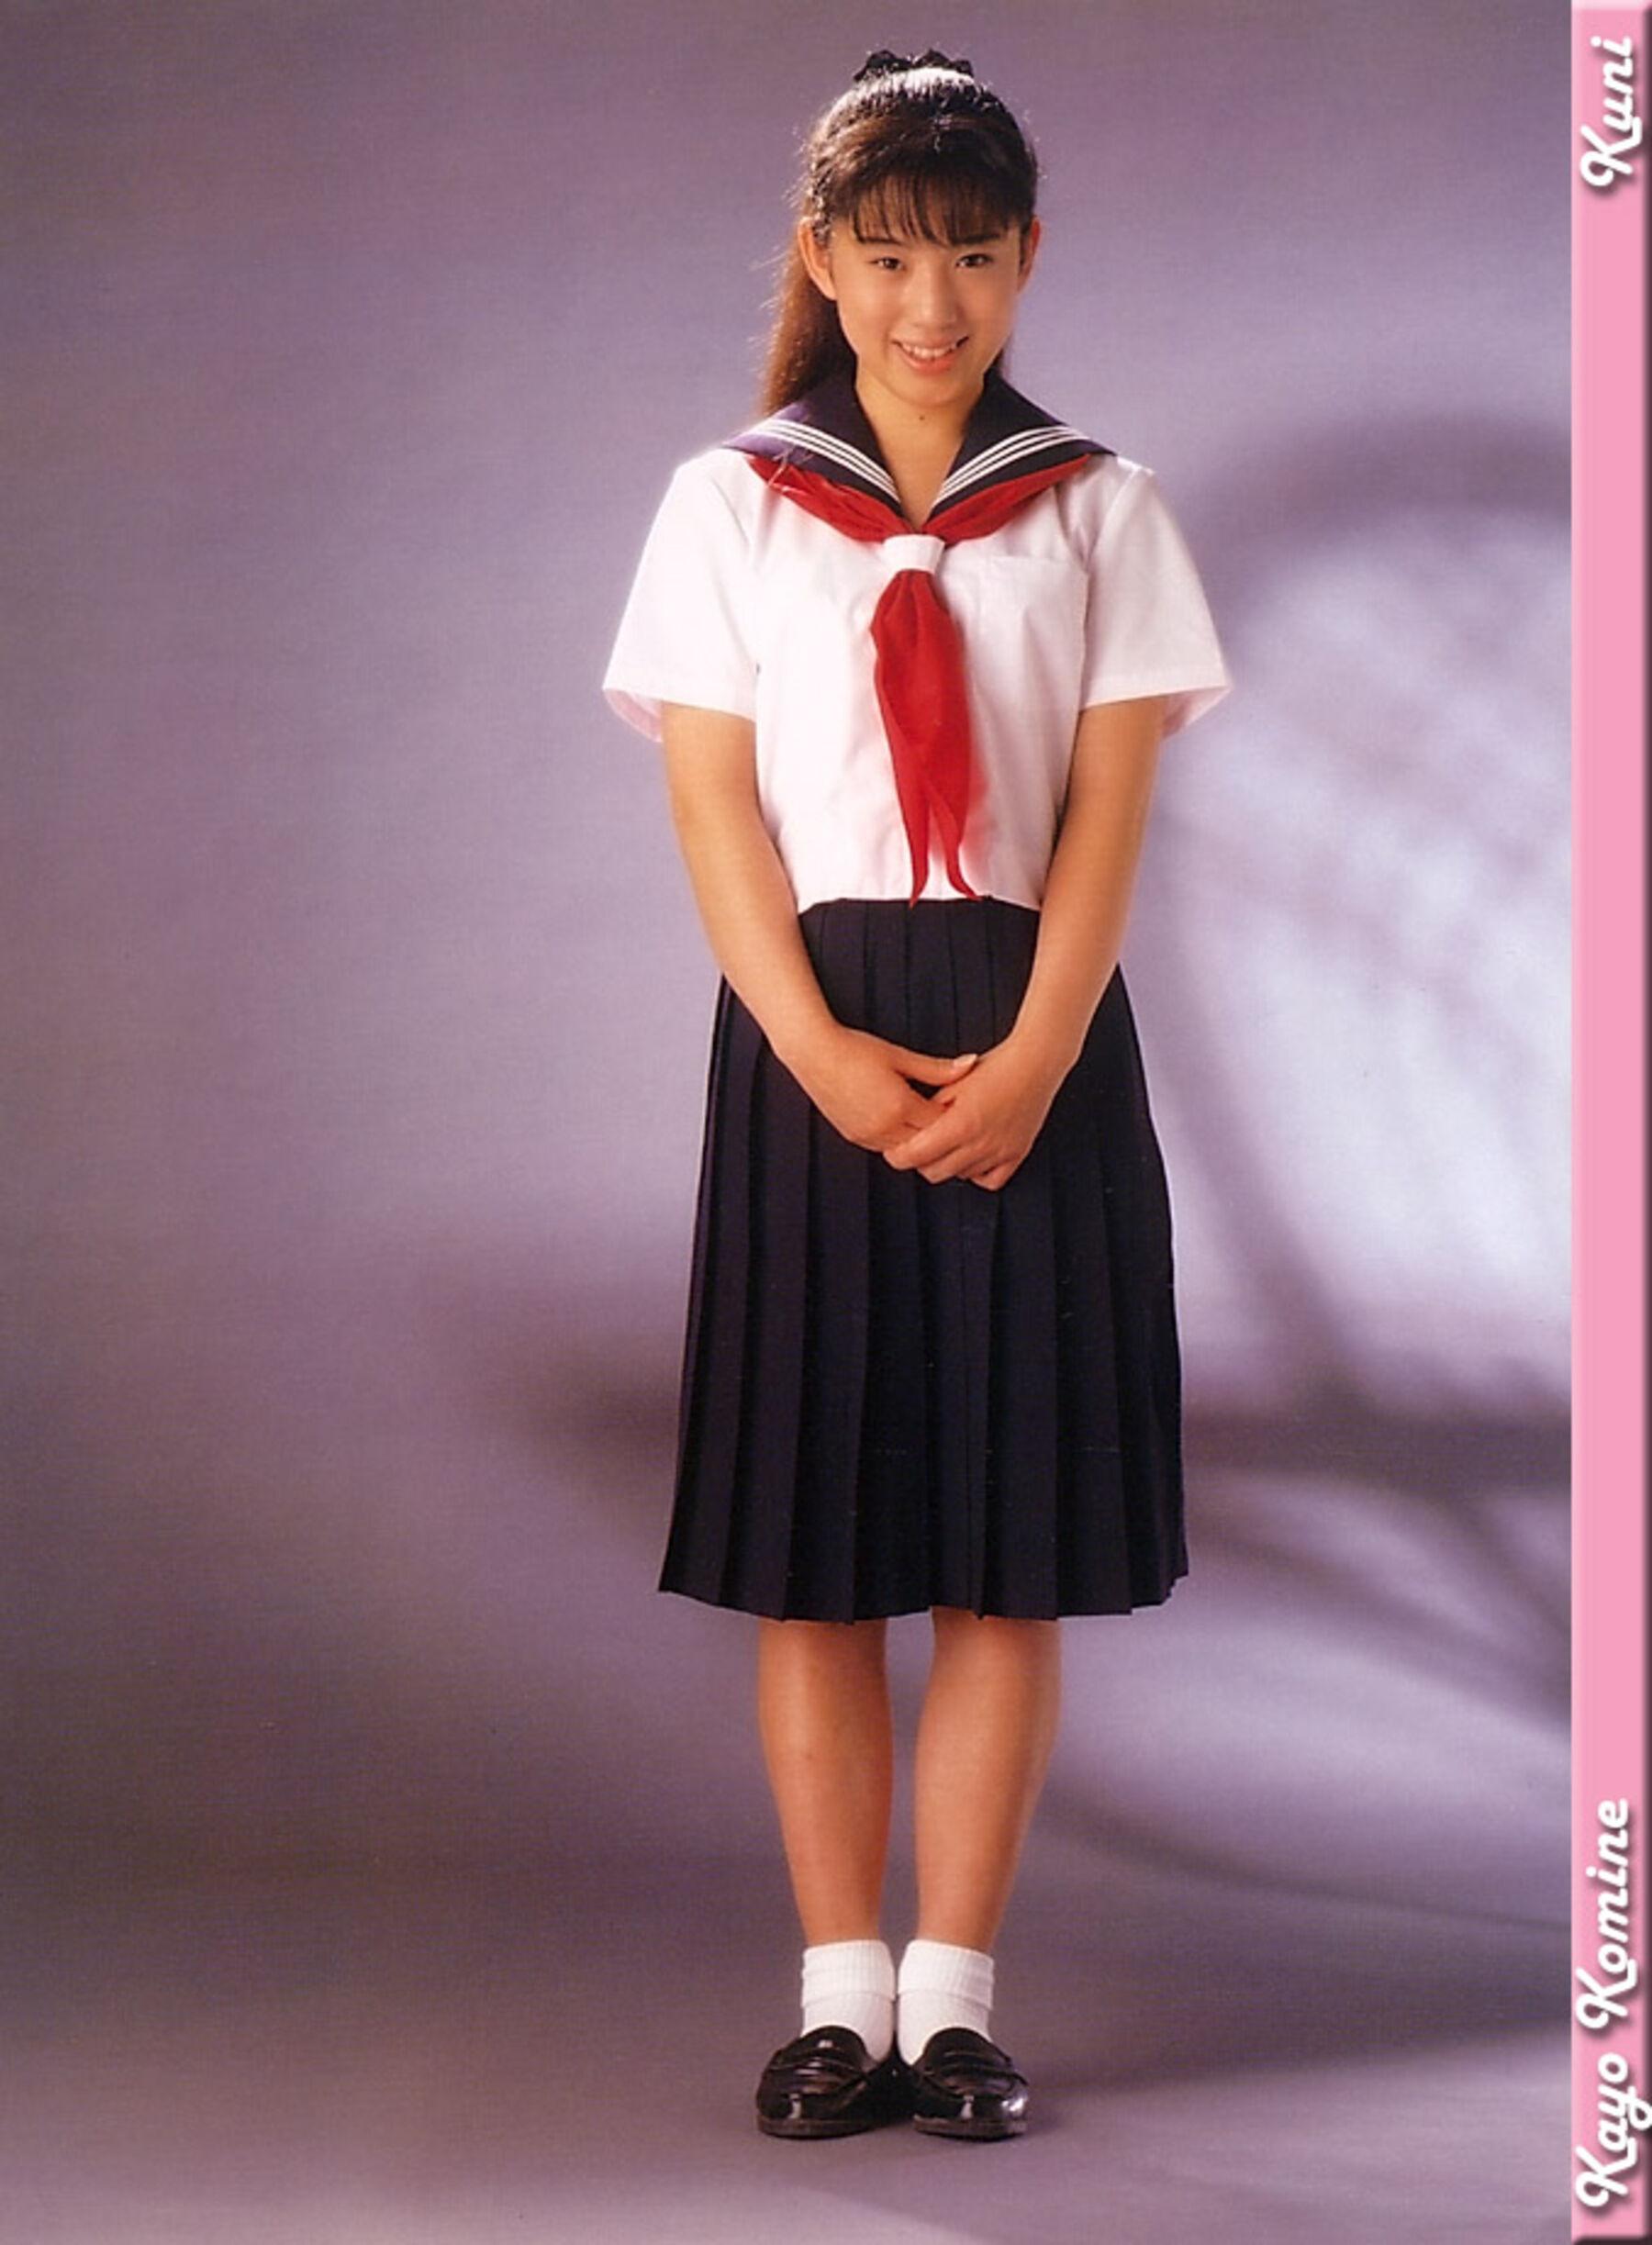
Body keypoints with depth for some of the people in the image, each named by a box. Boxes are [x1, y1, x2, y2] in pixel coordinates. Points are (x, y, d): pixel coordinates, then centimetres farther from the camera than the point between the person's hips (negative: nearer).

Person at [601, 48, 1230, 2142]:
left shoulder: (1097, 510, 9)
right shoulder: (730, 503, 7)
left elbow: (1110, 806, 1)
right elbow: (712, 798, 0)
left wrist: (1029, 1058, -13)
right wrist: (822, 1050, -13)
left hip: (1033, 1046, 1)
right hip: (810, 1039, 0)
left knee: (1011, 1543, 1)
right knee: (810, 1545, 1)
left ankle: (952, 1992, 9)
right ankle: (841, 1989, 9)